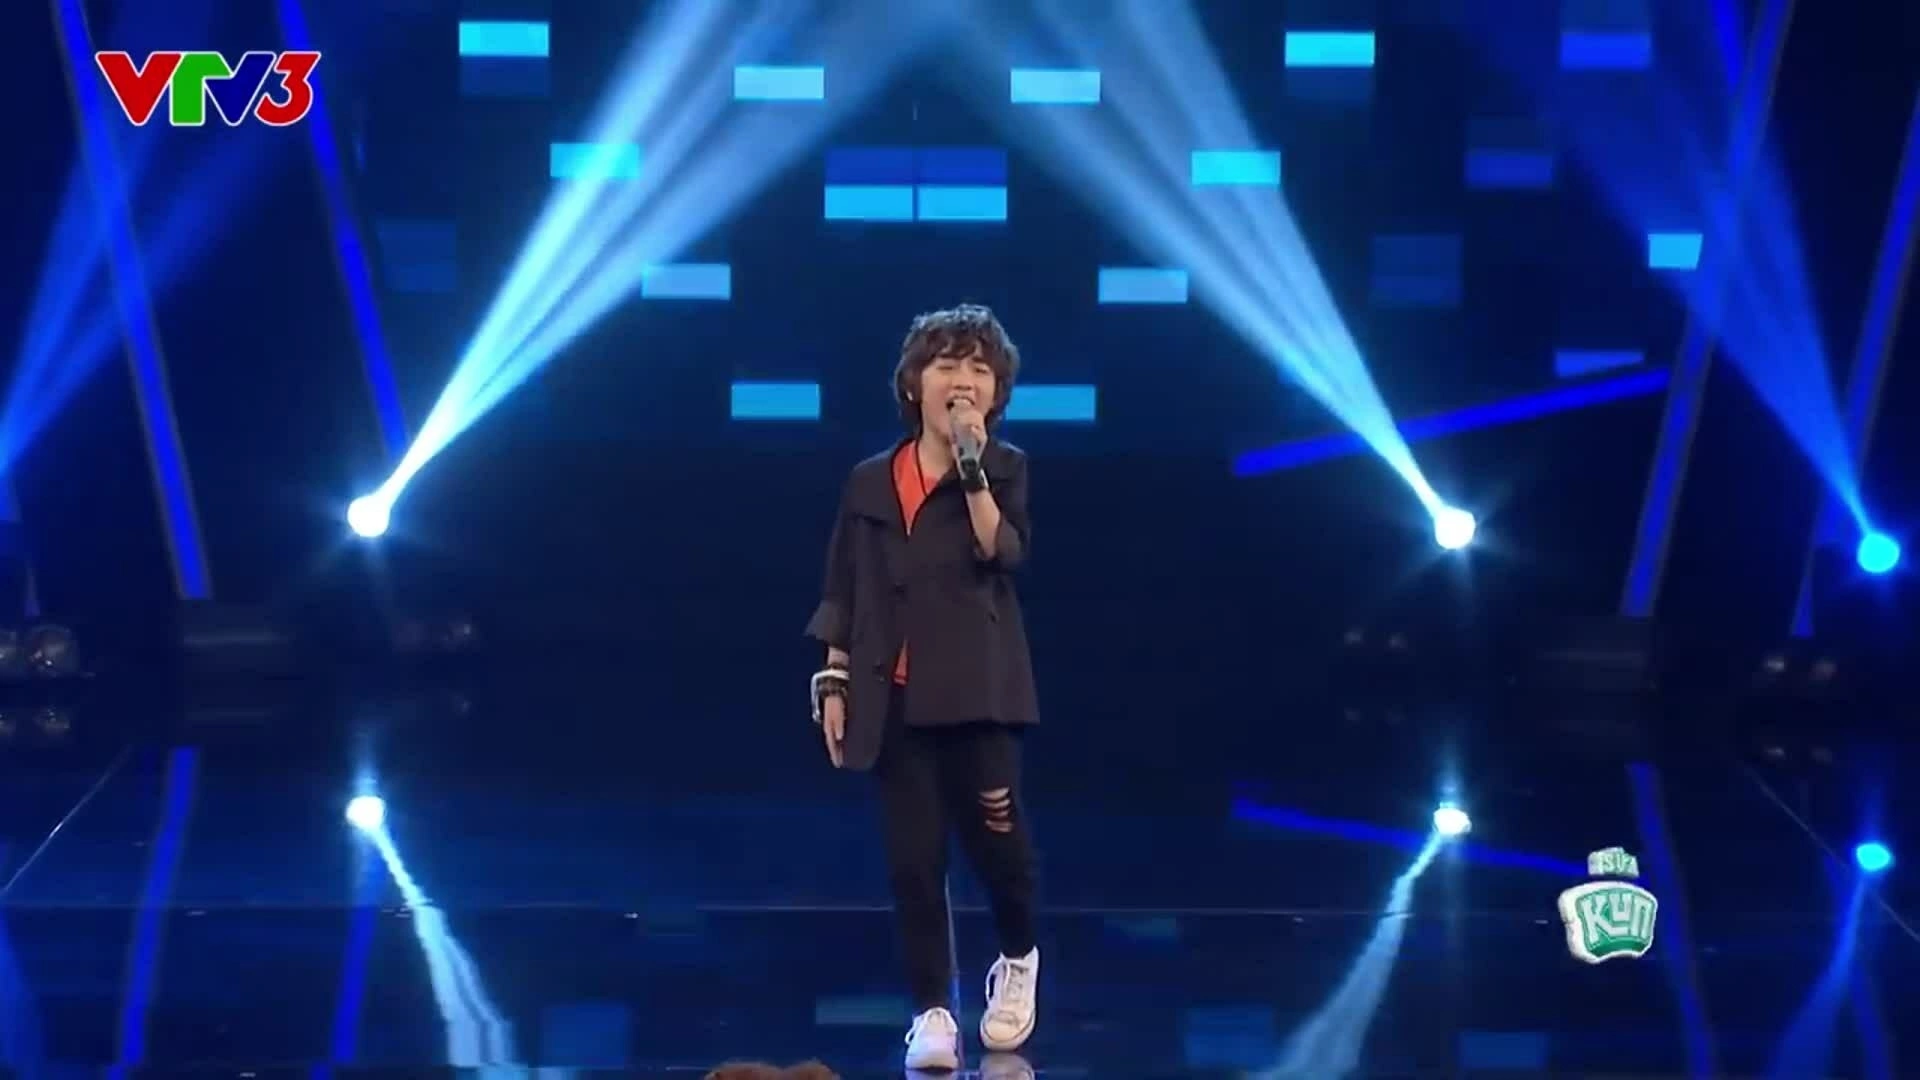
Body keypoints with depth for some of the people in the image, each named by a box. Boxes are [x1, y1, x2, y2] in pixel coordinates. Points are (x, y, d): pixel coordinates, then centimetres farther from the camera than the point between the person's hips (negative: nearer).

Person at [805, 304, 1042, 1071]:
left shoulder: (1005, 470, 3)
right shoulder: (870, 482, 8)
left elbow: (1000, 554, -15)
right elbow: (843, 595, 11)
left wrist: (972, 467, -18)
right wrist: (834, 684, 5)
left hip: (974, 690, -2)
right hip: (894, 697, 2)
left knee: (992, 833, -3)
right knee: (913, 857, 1)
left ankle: (1019, 959, 26)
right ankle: (931, 1011, 7)